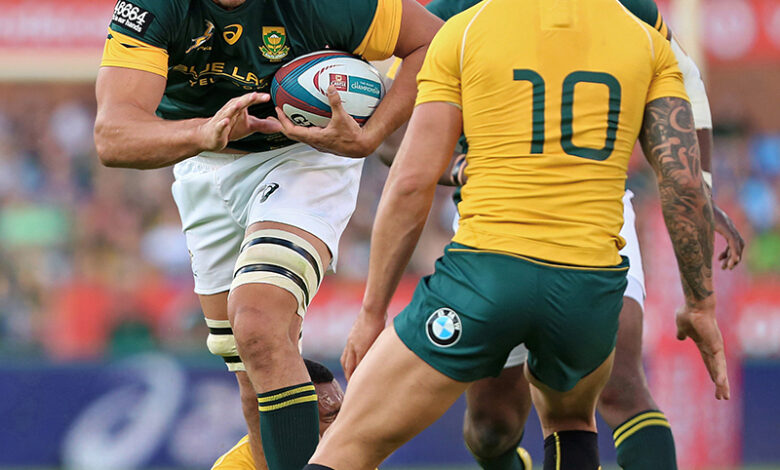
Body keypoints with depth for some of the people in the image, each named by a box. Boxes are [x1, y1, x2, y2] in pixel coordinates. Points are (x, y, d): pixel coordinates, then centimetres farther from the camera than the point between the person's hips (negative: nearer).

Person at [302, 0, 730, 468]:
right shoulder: (649, 43, 10)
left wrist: (373, 310, 6)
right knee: (570, 418, 34)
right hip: (591, 289, 3)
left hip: (485, 270, -3)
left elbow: (412, 183, 1)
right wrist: (702, 304, 11)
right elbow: (685, 183, 3)